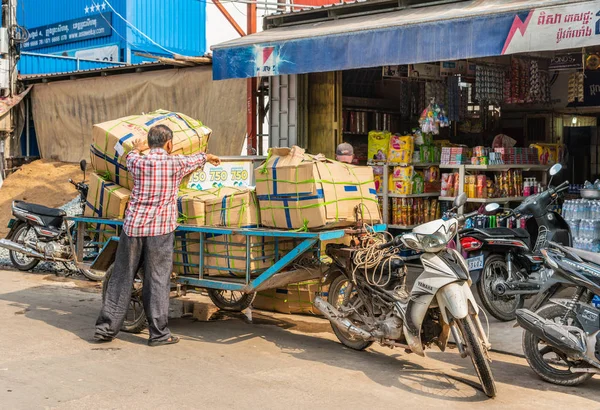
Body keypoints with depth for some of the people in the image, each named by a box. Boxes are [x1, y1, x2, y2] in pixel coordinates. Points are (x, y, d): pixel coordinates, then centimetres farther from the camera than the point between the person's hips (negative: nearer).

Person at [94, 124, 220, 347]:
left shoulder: (139, 162, 2)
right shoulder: (176, 163, -1)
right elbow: (197, 159, 22)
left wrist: (137, 149, 50)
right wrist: (208, 156, 43)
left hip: (133, 226, 3)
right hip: (160, 229, -2)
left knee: (122, 278, 9)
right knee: (157, 280, 1)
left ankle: (105, 328, 14)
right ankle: (158, 333, 4)